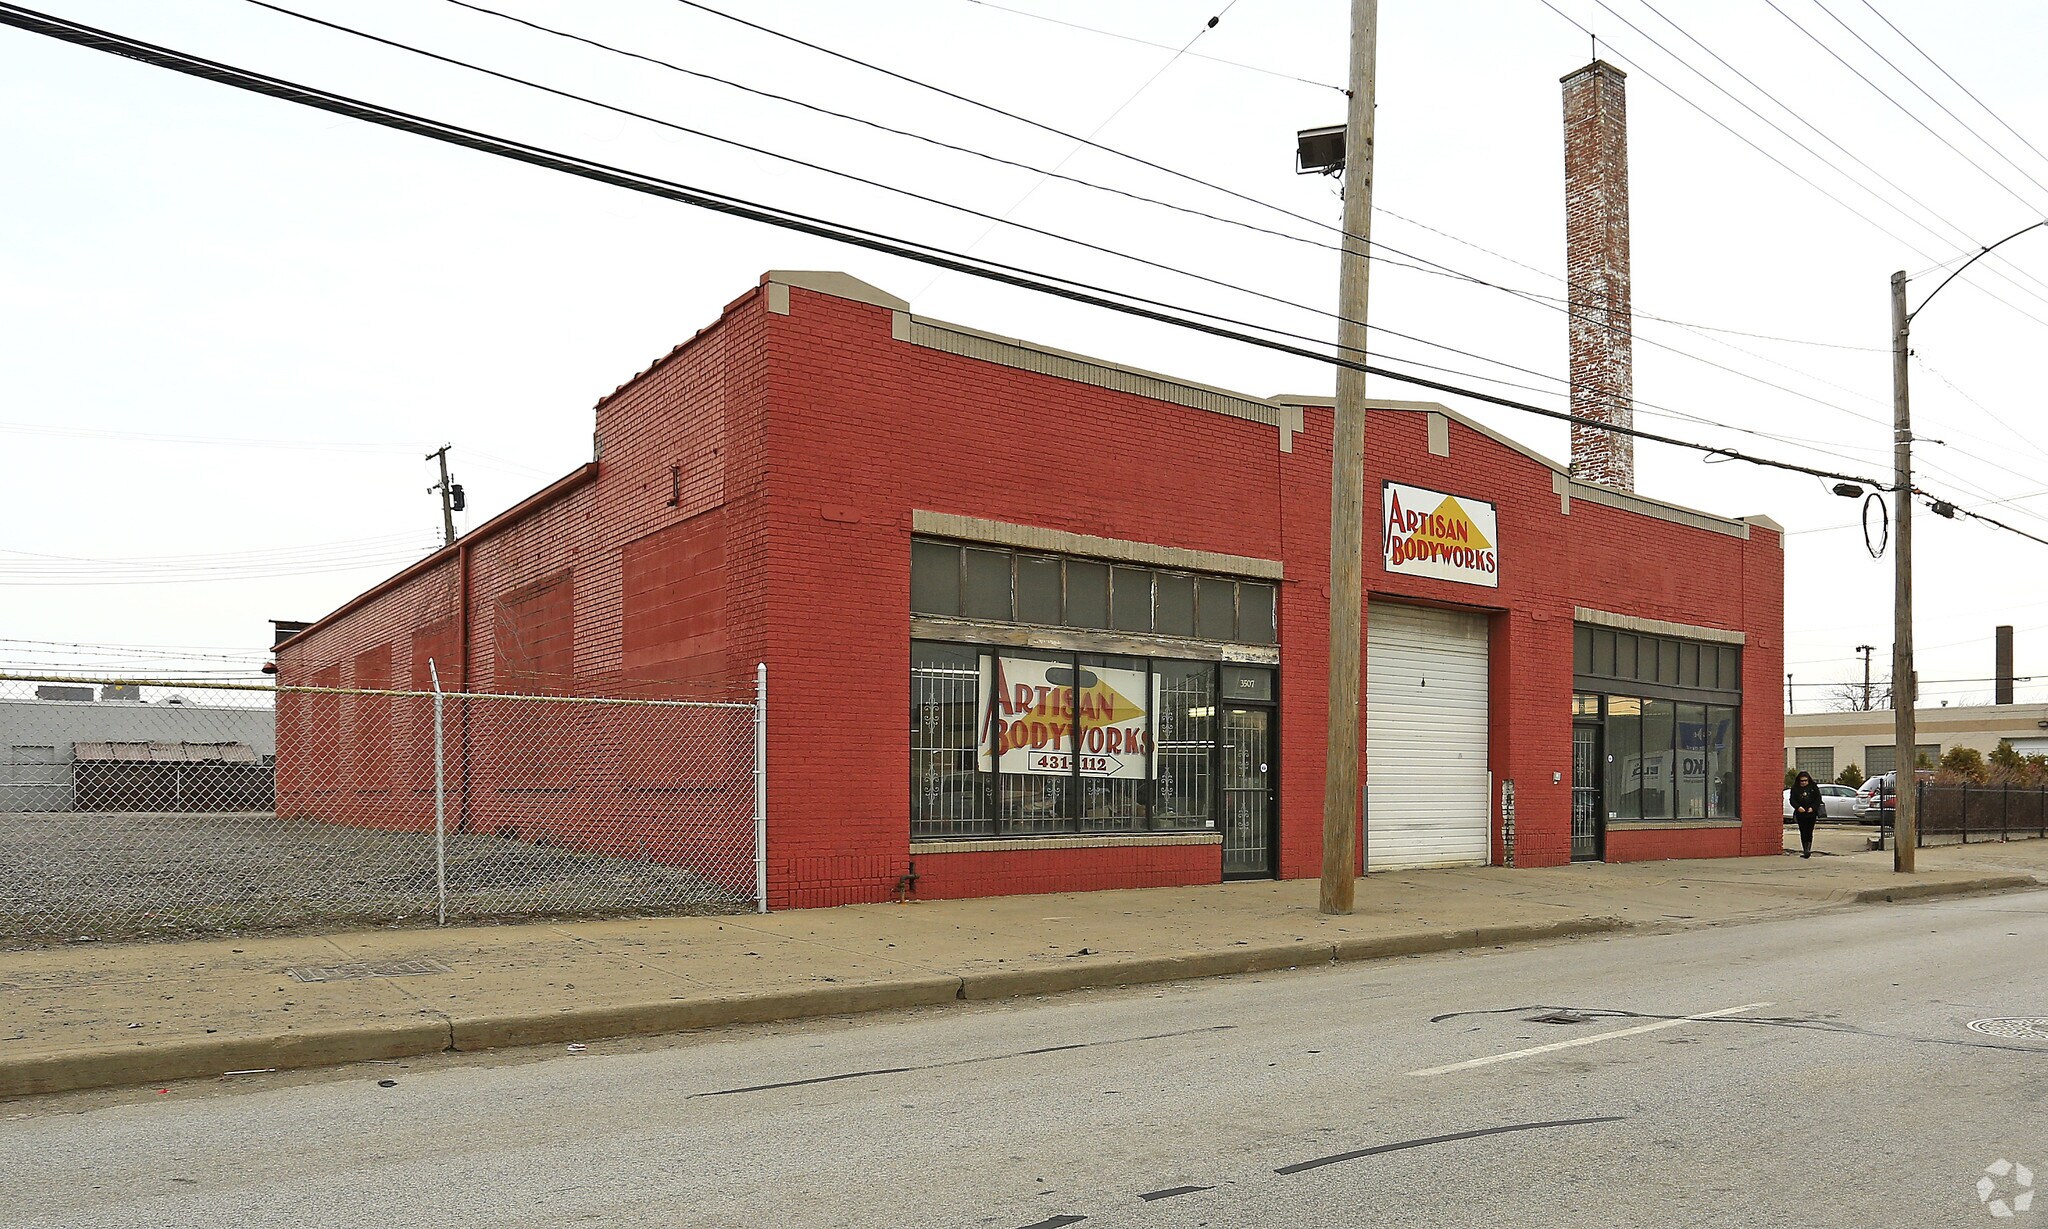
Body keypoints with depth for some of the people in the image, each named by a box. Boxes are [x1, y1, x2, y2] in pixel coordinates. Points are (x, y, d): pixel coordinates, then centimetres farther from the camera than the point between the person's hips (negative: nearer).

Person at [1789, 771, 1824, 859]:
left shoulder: (1814, 788, 5)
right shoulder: (1795, 789, 6)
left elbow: (1818, 799, 4)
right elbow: (1792, 800, 2)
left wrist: (1812, 808, -11)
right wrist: (1798, 807, -15)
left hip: (1811, 813, -1)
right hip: (1800, 814, 1)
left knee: (1809, 832, -4)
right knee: (1803, 832, 1)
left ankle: (1808, 849, -3)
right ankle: (1805, 850, 4)